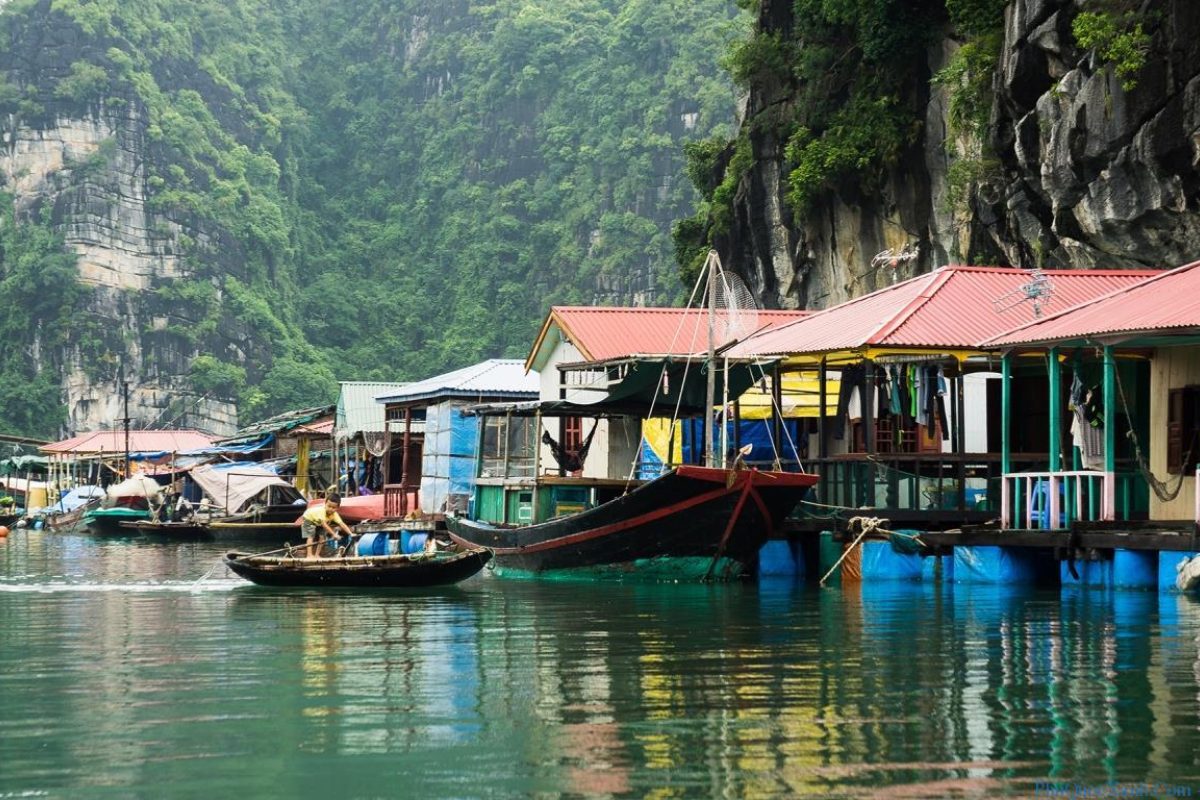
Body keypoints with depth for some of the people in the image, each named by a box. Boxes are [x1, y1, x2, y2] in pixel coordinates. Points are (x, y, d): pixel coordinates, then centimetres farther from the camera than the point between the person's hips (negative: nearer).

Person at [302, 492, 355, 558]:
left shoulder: (334, 514, -26)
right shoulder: (321, 511, -45)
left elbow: (342, 524, -30)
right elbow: (324, 524, -50)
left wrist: (351, 534, -40)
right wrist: (334, 534, -53)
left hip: (318, 523, 6)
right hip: (308, 519, -6)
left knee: (321, 537, -3)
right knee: (311, 536, -19)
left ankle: (316, 555, 6)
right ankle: (310, 555, -23)